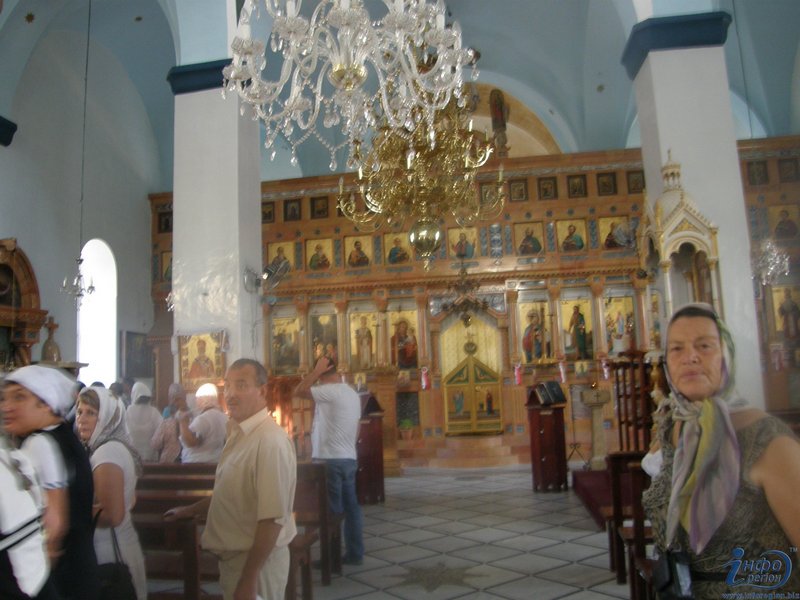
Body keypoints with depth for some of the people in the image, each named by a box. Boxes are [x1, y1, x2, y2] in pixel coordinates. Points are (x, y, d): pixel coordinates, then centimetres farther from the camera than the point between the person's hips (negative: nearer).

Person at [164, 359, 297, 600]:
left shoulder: (270, 441, -25)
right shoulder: (238, 434, 6)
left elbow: (272, 518, -26)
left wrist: (249, 578, -23)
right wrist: (191, 510, 28)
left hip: (256, 561, -9)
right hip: (233, 556, 9)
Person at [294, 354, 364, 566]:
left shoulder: (330, 391, -15)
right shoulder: (353, 394, 13)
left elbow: (298, 391, -15)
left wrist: (316, 370, -8)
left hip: (330, 460, -8)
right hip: (349, 459, 9)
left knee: (331, 511, -1)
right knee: (350, 507, 11)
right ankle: (355, 553, 18)